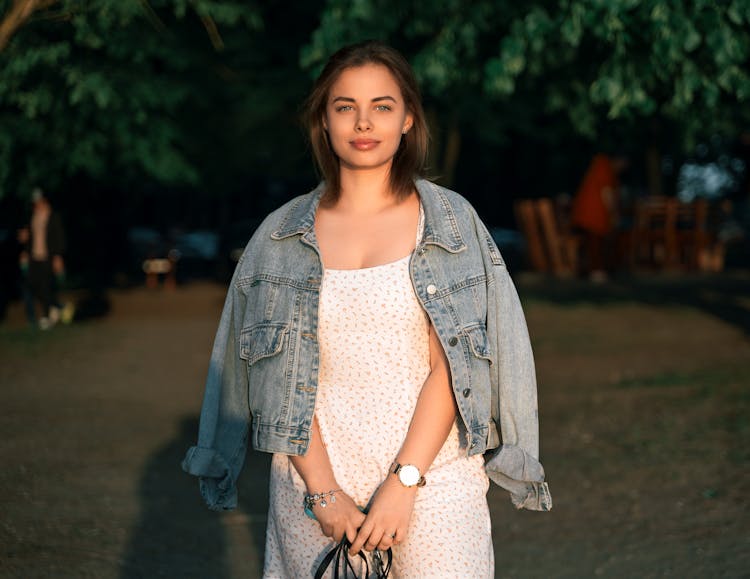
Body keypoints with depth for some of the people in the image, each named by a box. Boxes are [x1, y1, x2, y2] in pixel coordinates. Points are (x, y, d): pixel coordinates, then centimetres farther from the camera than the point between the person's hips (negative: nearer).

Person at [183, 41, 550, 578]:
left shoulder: (450, 221, 1)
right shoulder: (283, 236, 5)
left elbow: (449, 368, -6)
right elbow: (282, 380, 1)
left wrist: (404, 482, -14)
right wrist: (323, 490, -7)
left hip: (433, 484, -1)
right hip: (313, 481, 1)